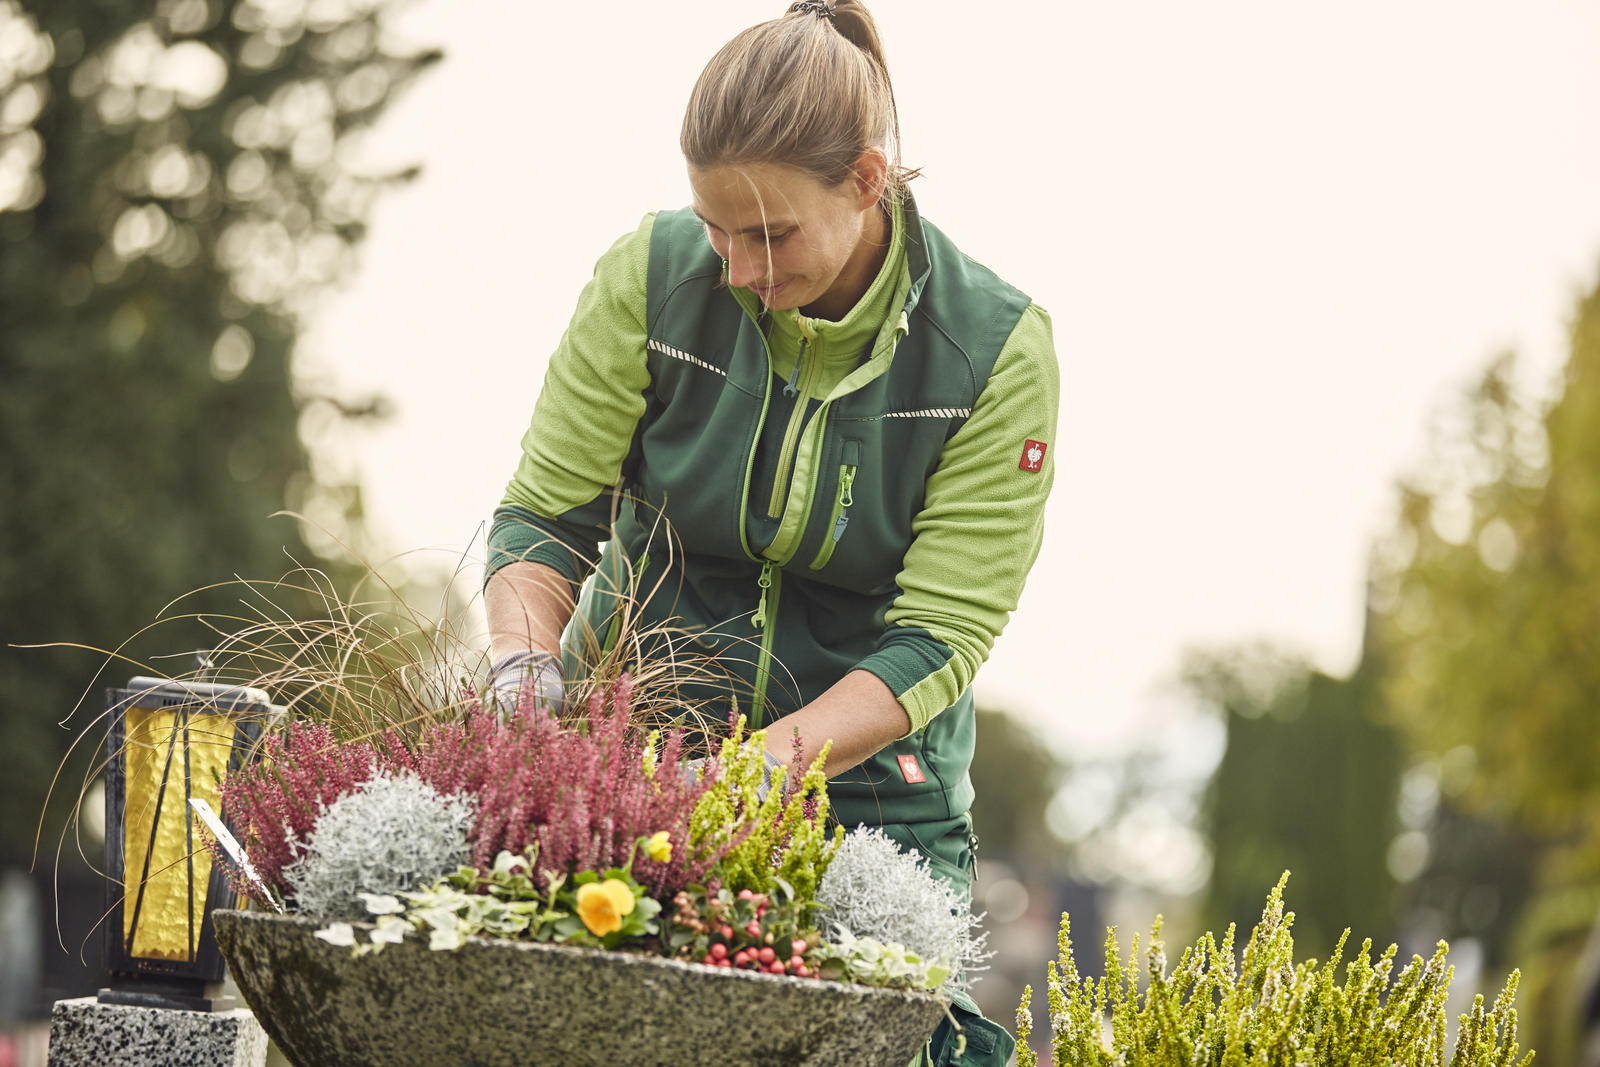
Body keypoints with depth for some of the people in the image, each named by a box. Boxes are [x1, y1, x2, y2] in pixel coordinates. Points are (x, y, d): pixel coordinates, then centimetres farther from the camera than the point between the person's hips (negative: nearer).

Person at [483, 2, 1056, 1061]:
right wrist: (528, 669, -22)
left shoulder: (996, 349, -12)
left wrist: (767, 766, -29)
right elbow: (545, 515, -2)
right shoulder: (654, 274, -8)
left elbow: (937, 639, -15)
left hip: (867, 787, -1)